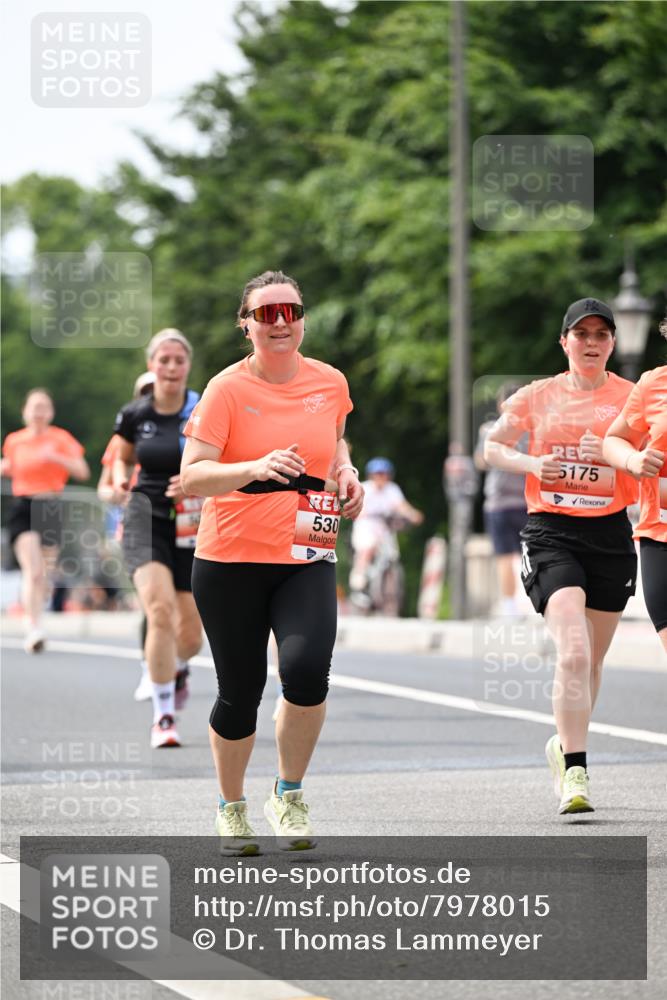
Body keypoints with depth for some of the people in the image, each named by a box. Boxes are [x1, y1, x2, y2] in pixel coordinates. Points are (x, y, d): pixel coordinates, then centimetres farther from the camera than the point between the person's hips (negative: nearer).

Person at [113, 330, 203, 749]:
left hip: (192, 526, 0)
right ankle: (163, 715, -14)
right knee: (160, 609, -25)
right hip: (147, 520, 0)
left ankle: (178, 666, 45)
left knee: (190, 636, 5)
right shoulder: (134, 415, 1)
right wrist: (121, 479, -2)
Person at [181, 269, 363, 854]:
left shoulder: (330, 383, 5)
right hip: (230, 562, -2)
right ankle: (232, 807, 28)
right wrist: (255, 467, -31)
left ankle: (290, 796, 1)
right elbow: (192, 477, -15)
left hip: (307, 560, 2)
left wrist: (346, 471, 6)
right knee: (240, 692, 3)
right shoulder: (227, 389, -6)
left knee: (307, 669, -21)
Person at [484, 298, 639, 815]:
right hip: (551, 533, -2)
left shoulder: (631, 396, 5)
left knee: (592, 659, 10)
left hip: (611, 535, 2)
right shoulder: (538, 396, 7)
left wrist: (611, 456, -18)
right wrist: (533, 463, -3)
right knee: (573, 651, -19)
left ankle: (565, 744, 35)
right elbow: (492, 447, 16)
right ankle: (575, 773, -20)